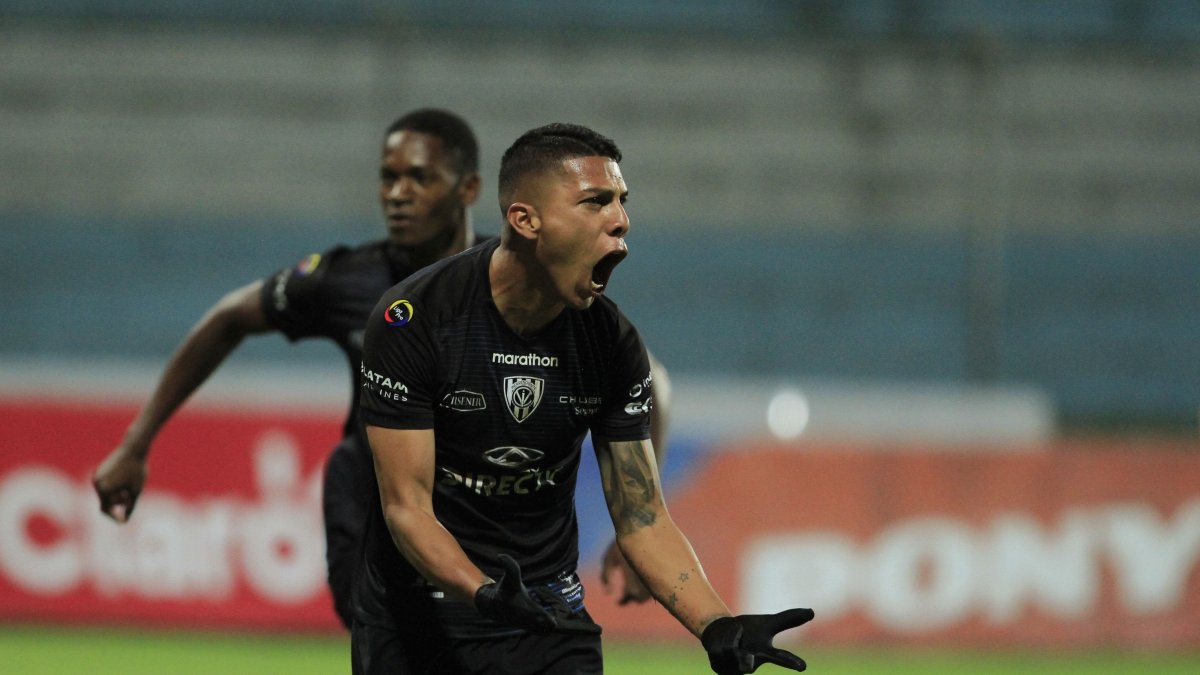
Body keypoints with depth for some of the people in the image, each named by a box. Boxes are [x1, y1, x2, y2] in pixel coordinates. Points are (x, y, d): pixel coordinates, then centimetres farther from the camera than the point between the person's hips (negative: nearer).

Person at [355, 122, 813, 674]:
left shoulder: (613, 344, -5)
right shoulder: (412, 319, -17)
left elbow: (642, 518, -3)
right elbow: (407, 506, -19)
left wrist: (716, 626, -19)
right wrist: (485, 593, -36)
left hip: (548, 611, 3)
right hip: (417, 611, -3)